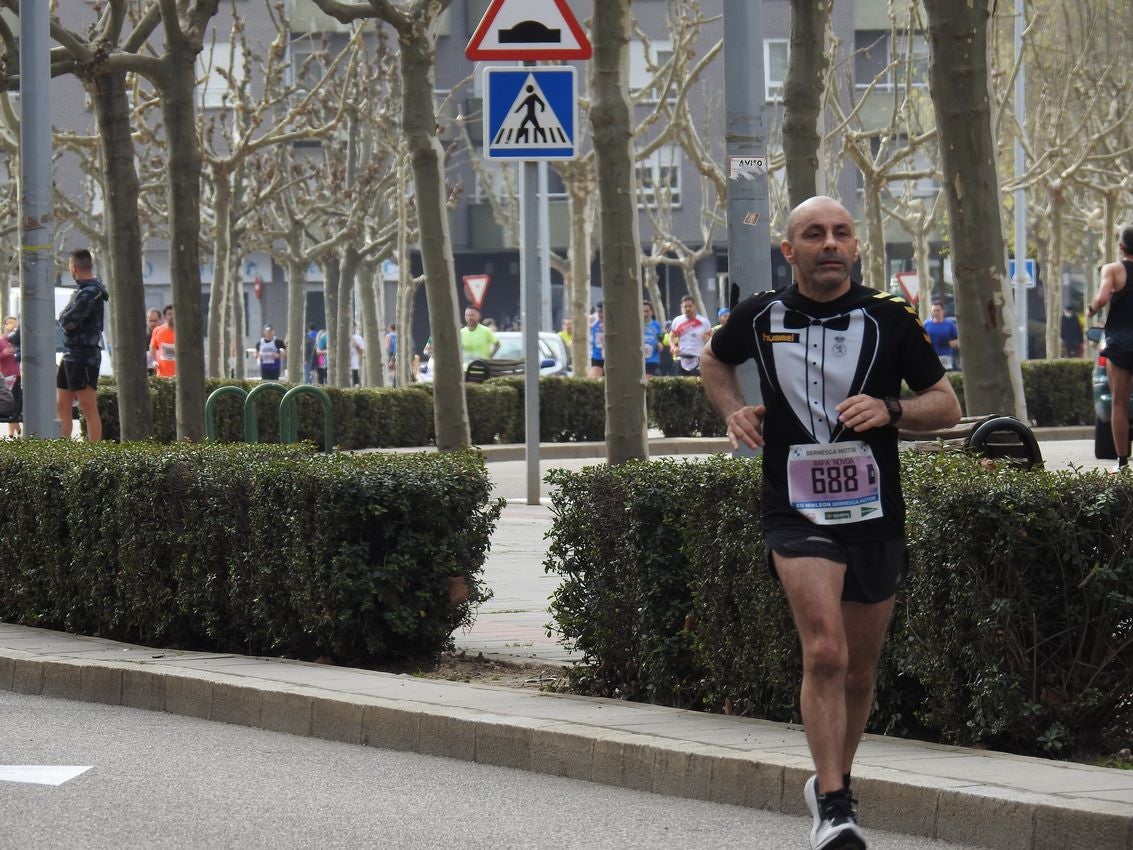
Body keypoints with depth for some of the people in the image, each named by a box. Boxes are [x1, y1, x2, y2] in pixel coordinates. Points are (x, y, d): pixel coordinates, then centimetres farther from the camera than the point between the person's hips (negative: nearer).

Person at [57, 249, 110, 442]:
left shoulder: (89, 293, -16)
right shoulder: (81, 290, 16)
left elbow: (67, 321, -21)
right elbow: (65, 321, 18)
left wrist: (64, 317, -2)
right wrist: (67, 319, -1)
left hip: (84, 356, -10)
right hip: (70, 355, 10)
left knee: (88, 408, -8)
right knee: (62, 407, 10)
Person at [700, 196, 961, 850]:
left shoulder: (889, 319, -1)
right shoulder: (761, 317, 2)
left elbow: (948, 407, 3)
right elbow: (714, 359, 24)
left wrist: (890, 410, -16)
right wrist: (734, 411, 5)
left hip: (876, 517, 2)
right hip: (797, 513, -2)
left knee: (859, 670, 13)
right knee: (825, 651, -21)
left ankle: (835, 783, 36)